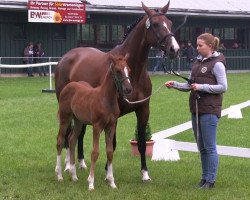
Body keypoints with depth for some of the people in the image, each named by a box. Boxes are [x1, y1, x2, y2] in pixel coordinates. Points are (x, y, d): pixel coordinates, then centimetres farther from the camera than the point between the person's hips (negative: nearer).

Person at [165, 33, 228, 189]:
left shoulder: (217, 64, -9)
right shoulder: (198, 62, 13)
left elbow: (223, 87, -13)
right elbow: (190, 85, 16)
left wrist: (202, 87, -18)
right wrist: (175, 85, 1)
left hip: (209, 111, -8)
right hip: (196, 109, 8)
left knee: (209, 147, -3)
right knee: (201, 147, 14)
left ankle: (211, 180, 4)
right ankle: (204, 177, 23)